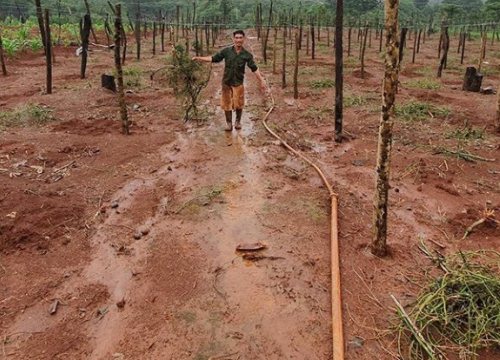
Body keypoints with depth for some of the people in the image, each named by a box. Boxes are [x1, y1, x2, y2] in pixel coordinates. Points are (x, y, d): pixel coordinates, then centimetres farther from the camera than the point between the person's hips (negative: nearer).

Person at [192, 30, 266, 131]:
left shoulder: (247, 54, -4)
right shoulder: (226, 51, -4)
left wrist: (262, 81, -7)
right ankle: (229, 123, 19)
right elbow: (214, 58, 0)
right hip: (226, 82, 1)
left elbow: (254, 69, -2)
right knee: (226, 104, 6)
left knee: (239, 104, 4)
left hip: (238, 82, -1)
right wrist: (199, 58, -7)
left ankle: (238, 121, 28)